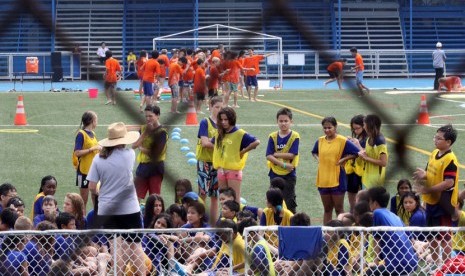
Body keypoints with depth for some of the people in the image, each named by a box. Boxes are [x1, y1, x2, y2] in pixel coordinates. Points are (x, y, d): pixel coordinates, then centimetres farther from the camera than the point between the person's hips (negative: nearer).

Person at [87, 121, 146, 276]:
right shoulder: (129, 155, -9)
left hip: (106, 211, 1)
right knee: (135, 245, 11)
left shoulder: (99, 159, -6)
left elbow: (92, 187, -3)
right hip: (129, 209, -1)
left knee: (117, 247, 4)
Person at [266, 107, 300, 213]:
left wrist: (276, 154, -11)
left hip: (289, 174, -3)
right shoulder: (273, 137, 1)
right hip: (275, 173, 3)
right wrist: (283, 164, -16)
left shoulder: (295, 136, -6)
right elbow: (268, 156, -7)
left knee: (289, 202, -1)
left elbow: (291, 155, -15)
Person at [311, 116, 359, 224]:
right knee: (327, 210, 12)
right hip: (323, 179, 4)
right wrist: (318, 159, 6)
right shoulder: (320, 141, 6)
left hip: (337, 179, -4)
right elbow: (314, 152, 25)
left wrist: (343, 159, -12)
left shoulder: (343, 141, -9)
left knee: (339, 209, 2)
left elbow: (356, 153, -7)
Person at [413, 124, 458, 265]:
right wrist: (423, 175, -7)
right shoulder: (435, 153, 6)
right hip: (431, 201, 9)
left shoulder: (450, 159, -20)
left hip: (443, 203, -9)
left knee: (444, 237, 1)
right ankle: (435, 263, 35)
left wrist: (428, 190, -24)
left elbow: (449, 182, -26)